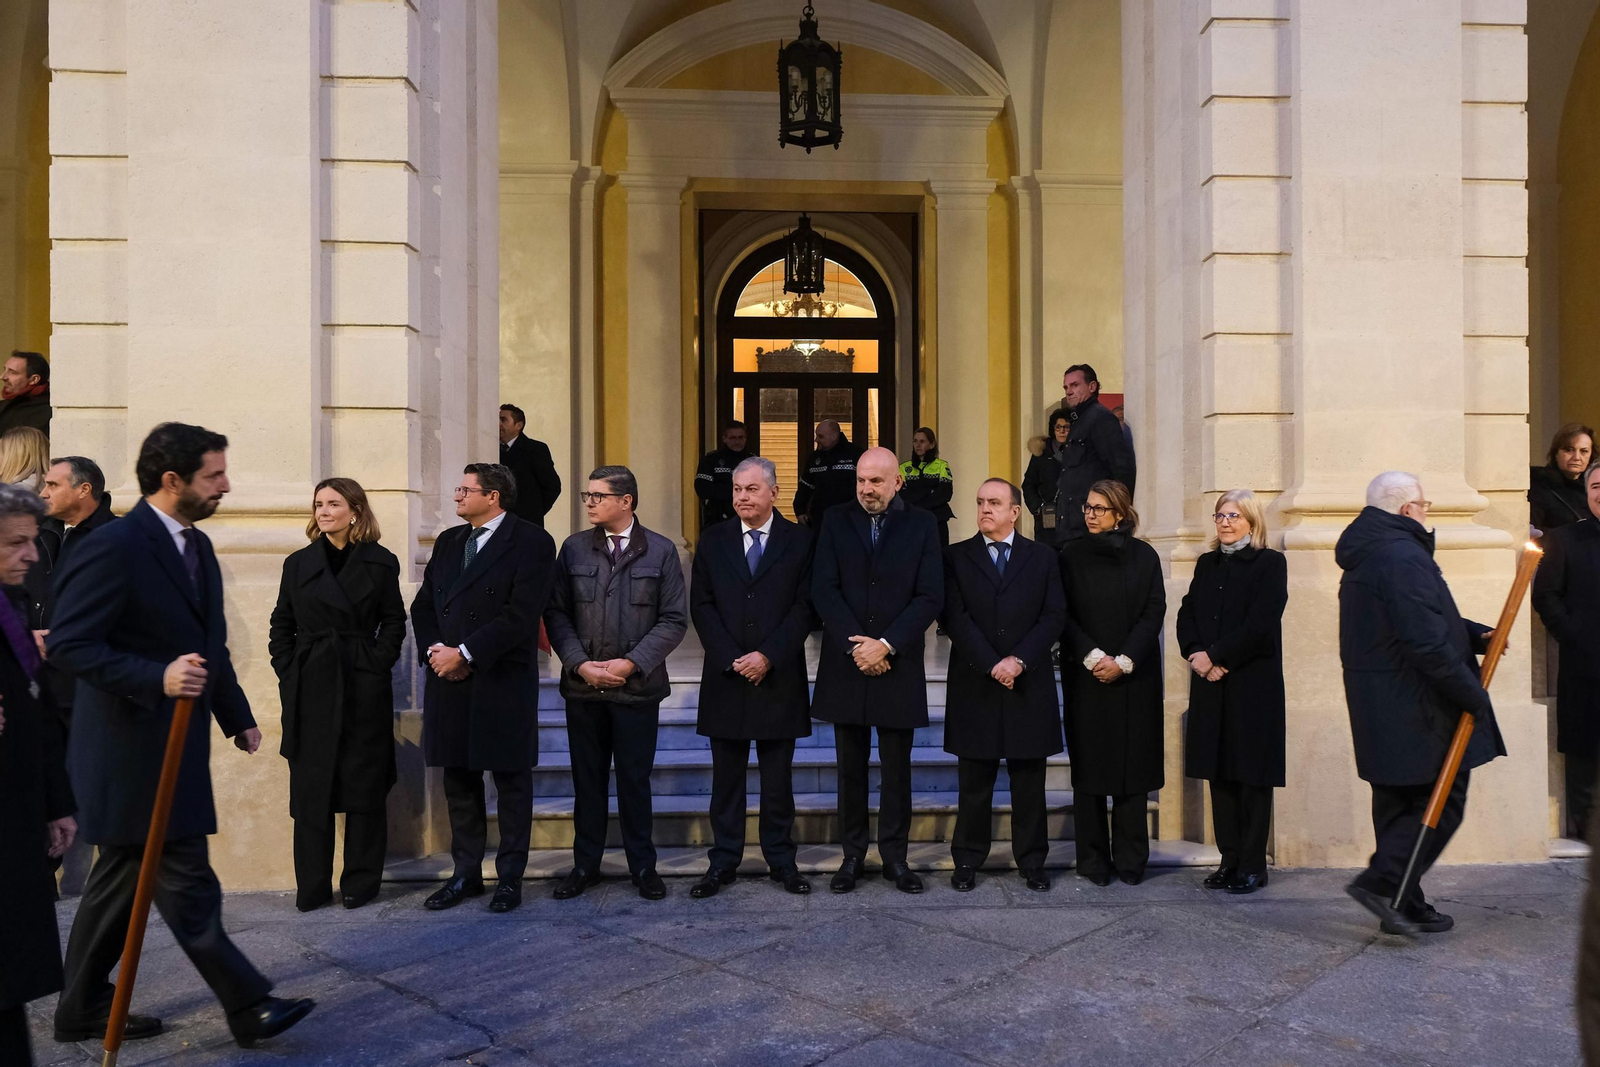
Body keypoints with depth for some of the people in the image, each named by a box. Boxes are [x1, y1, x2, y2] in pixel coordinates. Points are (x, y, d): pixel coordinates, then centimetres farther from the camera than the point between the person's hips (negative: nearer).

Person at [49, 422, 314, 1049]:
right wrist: (157, 679, -30)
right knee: (187, 883, -3)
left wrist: (237, 717, 19)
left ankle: (84, 1008, 32)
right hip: (133, 746, -9)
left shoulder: (197, 546, 12)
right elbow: (69, 644, -21)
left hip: (173, 744, 9)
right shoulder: (114, 547, -17)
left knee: (122, 877, 18)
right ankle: (248, 1007, 4)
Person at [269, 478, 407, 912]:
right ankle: (312, 886, 15)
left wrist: (377, 664, -6)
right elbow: (281, 625, 11)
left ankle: (361, 881, 15)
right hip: (310, 691, 2)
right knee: (310, 789, 4)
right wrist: (287, 673, 2)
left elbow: (394, 621, 4)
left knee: (364, 786, 3)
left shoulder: (380, 562, 2)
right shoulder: (299, 563, 8)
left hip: (364, 689, -2)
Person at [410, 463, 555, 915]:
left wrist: (465, 653, -17)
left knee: (511, 781, 5)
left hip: (503, 682, -6)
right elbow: (423, 605, 13)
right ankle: (466, 873, 25)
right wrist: (433, 649, -5)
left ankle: (510, 877, 16)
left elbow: (520, 614, -16)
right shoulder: (447, 541, 15)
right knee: (458, 780, 12)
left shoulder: (531, 542, -7)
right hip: (448, 681, 6)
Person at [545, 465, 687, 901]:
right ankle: (585, 863, 25)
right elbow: (557, 613, 3)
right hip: (582, 686, 2)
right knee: (587, 778, 11)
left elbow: (674, 619, -4)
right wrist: (580, 663, -10)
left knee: (635, 779, 7)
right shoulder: (574, 549, 5)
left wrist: (632, 663, -13)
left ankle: (643, 865, 22)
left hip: (638, 687, -2)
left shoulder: (661, 551, -1)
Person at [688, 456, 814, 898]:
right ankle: (723, 862, 18)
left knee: (778, 778, 8)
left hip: (779, 677, -1)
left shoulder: (799, 540, 2)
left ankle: (781, 860, 19)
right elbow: (701, 605, 2)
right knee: (726, 777, 8)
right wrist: (732, 659, -9)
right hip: (725, 678, 2)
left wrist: (768, 656, -13)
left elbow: (804, 606, -4)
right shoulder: (713, 541, 7)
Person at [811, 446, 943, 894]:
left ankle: (895, 855, 19)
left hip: (898, 667, -1)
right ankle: (853, 854, 20)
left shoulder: (921, 525, 2)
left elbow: (930, 597, -5)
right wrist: (856, 645, -13)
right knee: (851, 768, 9)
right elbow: (823, 590, -3)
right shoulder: (836, 522, 5)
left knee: (896, 768, 7)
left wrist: (885, 645, -14)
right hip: (846, 667, 1)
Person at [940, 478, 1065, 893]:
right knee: (974, 782, 5)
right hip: (974, 685, -1)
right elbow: (955, 618, -5)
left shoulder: (1042, 557, 9)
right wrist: (991, 665, -14)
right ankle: (967, 861, 16)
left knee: (1029, 781, 7)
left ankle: (1032, 862, 18)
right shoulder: (956, 557, 5)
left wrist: (1019, 660, -12)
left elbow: (1054, 616, 0)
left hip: (1029, 684, 1)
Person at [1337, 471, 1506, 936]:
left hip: (1377, 706, 10)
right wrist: (1473, 695, -14)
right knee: (1442, 804, -1)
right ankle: (1380, 882, -7)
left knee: (1398, 803, 14)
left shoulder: (1367, 556, 14)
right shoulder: (1404, 557, -19)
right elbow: (1427, 643, -23)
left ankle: (1404, 906, 21)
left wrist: (1474, 635, 9)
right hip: (1415, 709, -10)